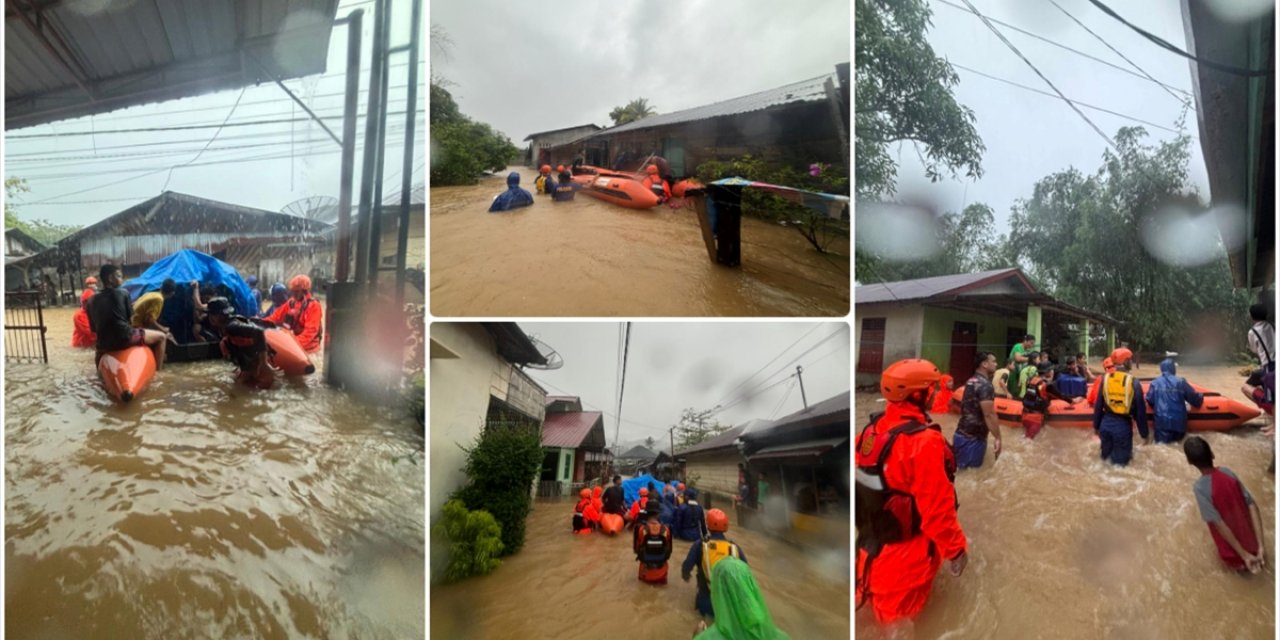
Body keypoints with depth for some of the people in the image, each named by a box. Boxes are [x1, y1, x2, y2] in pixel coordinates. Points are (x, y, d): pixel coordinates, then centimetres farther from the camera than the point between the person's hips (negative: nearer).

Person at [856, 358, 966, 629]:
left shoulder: (871, 430, -5)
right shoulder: (923, 440, -29)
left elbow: (860, 480, 5)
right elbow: (937, 507, -27)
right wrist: (956, 548, -12)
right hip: (906, 551, -6)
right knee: (898, 611, 14)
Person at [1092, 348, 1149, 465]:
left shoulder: (1105, 379, -2)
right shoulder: (1133, 382, -12)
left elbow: (1098, 405, 4)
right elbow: (1140, 411, -6)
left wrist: (1096, 425, 16)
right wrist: (1145, 433, 4)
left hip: (1106, 423, 3)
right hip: (1123, 425, -3)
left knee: (1106, 457, 20)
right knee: (1120, 461, 8)